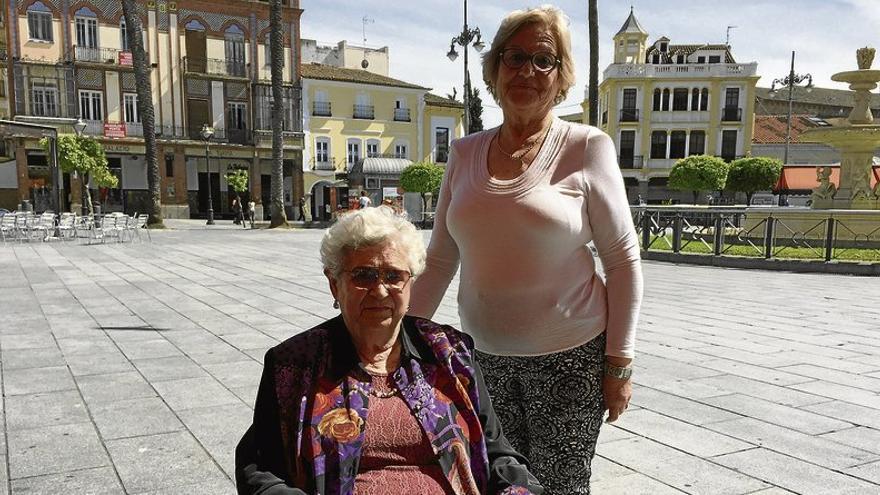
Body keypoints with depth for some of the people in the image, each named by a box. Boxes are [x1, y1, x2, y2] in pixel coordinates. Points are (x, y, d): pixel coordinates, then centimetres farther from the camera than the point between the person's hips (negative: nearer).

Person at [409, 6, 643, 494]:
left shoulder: (587, 148, -7)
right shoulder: (465, 153, 3)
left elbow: (623, 260, -5)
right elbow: (439, 260, 8)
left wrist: (619, 361, -7)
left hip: (570, 357, -3)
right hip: (486, 357, 3)